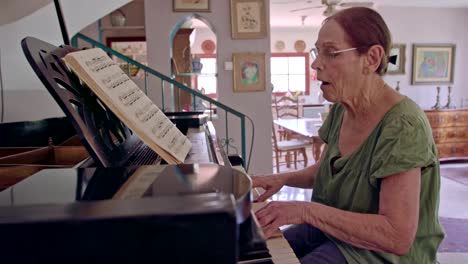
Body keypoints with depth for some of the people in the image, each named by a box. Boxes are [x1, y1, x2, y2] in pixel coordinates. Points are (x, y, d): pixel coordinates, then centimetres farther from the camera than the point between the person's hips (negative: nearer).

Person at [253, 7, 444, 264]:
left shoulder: (402, 127, -26)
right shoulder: (340, 110, -1)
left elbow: (398, 238, -29)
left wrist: (306, 210, -30)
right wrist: (283, 178, -3)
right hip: (330, 230, 7)